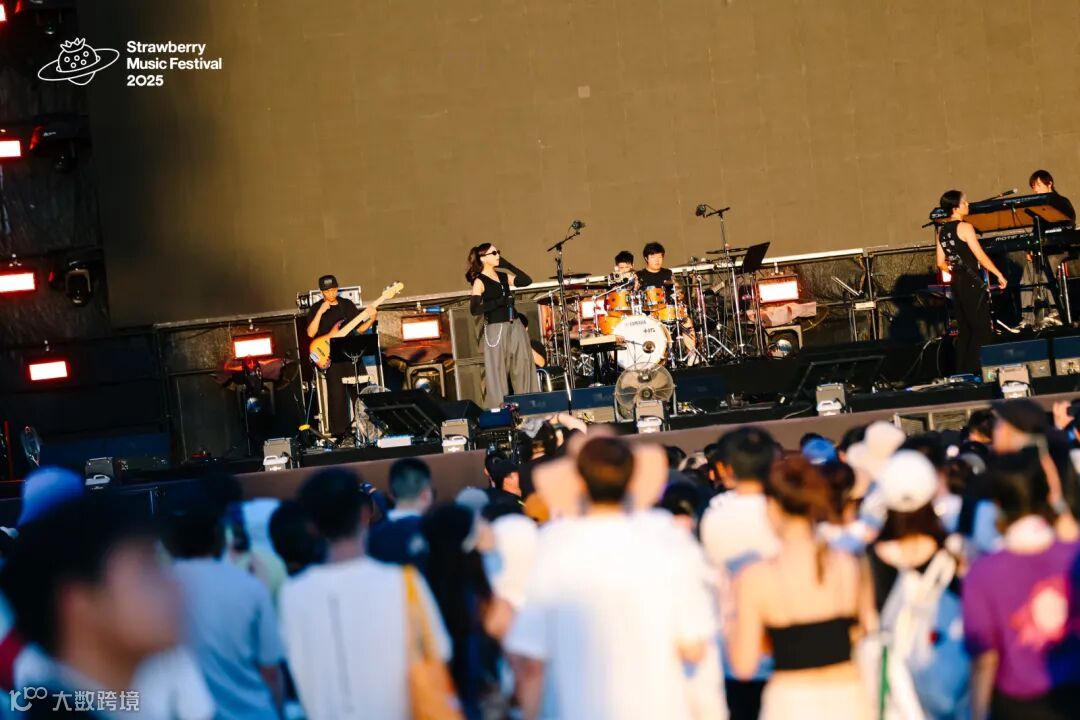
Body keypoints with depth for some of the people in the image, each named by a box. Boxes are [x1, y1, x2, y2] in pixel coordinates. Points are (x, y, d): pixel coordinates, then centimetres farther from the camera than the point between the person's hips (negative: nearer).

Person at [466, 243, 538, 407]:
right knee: (498, 373, -3)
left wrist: (506, 264, 3)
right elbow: (474, 309, -15)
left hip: (515, 326, 6)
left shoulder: (503, 276, 12)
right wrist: (500, 302, -20)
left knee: (523, 368, 7)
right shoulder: (480, 282, -6)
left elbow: (526, 281, 3)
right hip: (496, 329, -6)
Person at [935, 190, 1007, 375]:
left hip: (956, 284, 8)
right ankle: (976, 371, -6)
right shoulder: (965, 227, -13)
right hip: (972, 283, -8)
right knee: (982, 330, -3)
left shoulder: (941, 231, 9)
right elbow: (981, 256, -15)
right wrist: (999, 275, -8)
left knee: (964, 330, 12)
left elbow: (941, 263, 11)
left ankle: (962, 372, 12)